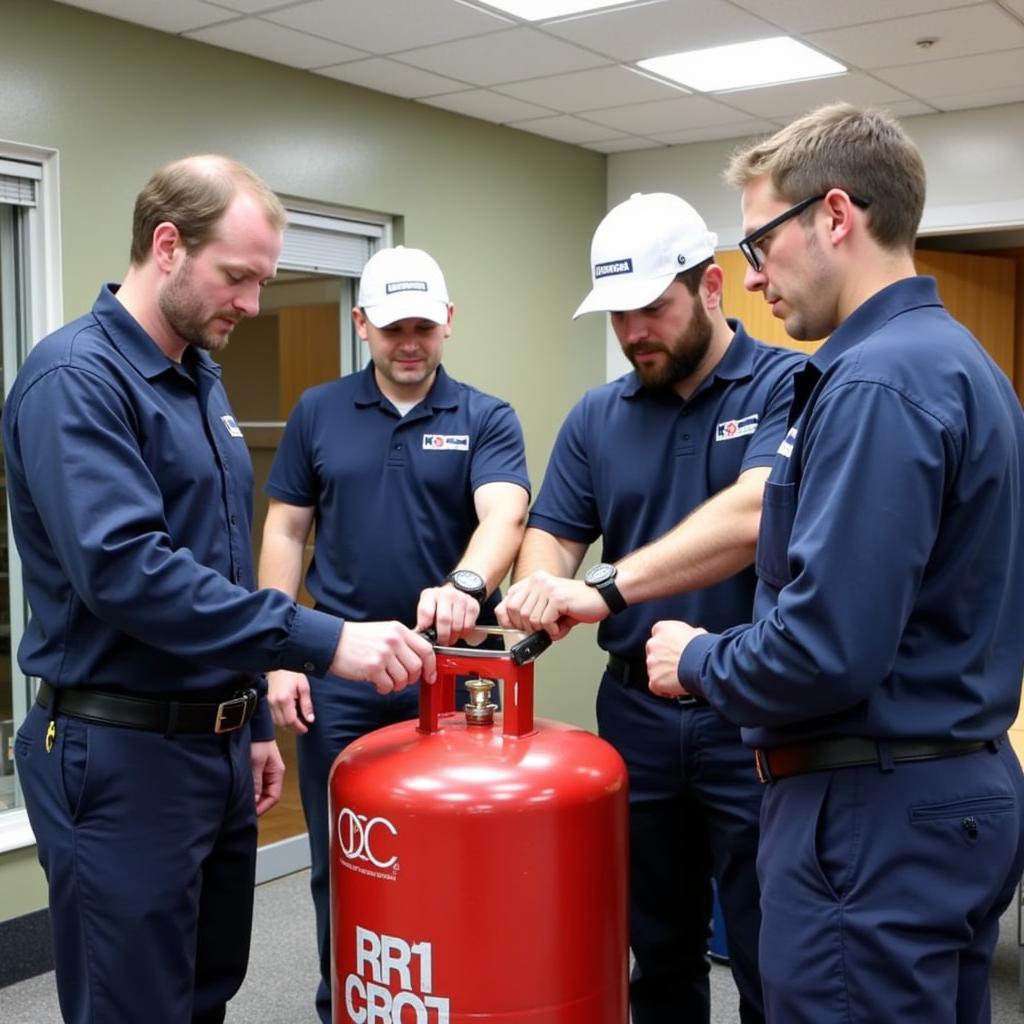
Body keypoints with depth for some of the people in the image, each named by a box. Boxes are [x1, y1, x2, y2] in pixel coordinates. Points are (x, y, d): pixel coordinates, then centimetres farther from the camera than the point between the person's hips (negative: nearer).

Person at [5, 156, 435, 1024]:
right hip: (121, 755, -9)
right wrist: (321, 642, -30)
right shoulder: (75, 377, -16)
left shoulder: (202, 379, 12)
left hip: (215, 744, 9)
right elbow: (125, 568, -29)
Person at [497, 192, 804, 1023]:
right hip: (636, 712, 5)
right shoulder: (597, 417, 7)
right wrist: (538, 596, -18)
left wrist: (606, 588, -34)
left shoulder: (789, 387, -9)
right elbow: (553, 534, 5)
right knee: (659, 953, 18)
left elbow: (752, 517, -25)